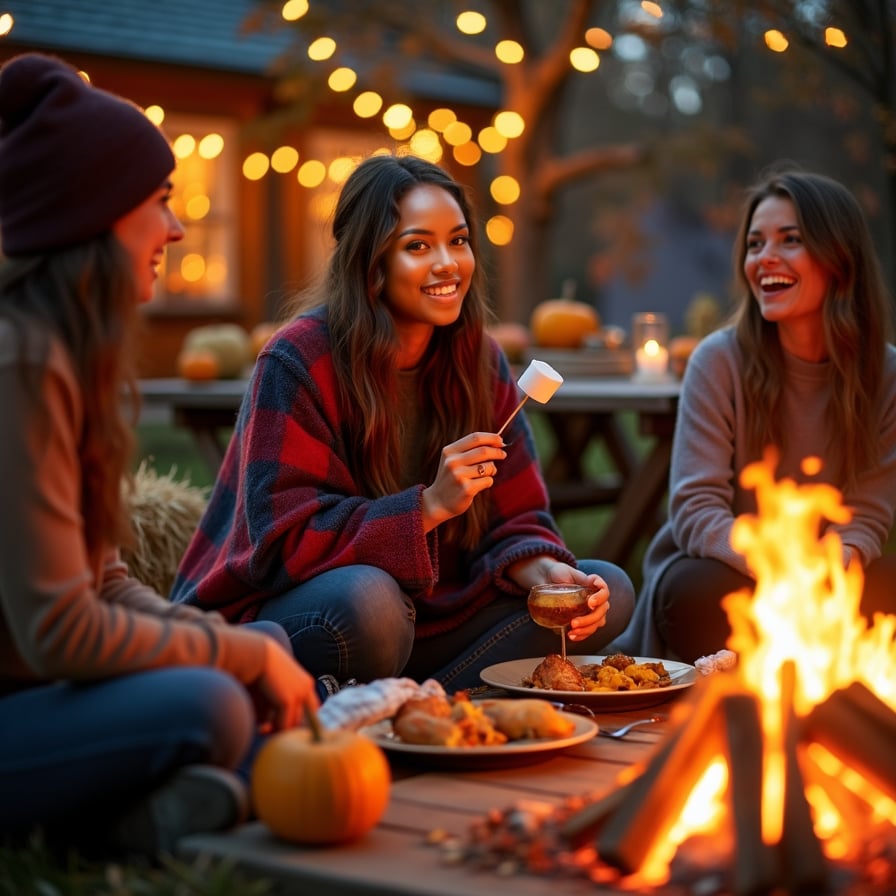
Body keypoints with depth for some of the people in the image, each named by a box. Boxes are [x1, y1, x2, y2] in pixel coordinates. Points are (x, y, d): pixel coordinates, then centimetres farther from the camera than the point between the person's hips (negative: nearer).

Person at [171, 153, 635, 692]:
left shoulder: (480, 361, 3)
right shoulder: (299, 363, -15)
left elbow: (512, 519, 3)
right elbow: (285, 541, -20)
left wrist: (543, 573, -20)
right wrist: (430, 505, -28)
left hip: (427, 616, 7)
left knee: (607, 592, -8)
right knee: (367, 598, -40)